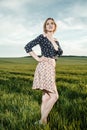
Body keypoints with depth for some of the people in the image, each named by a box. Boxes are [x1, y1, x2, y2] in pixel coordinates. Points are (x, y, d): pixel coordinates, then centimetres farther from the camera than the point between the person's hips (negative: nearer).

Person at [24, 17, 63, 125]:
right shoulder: (42, 37, -2)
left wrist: (54, 42, 4)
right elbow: (27, 47, -7)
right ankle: (42, 120, 0)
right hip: (45, 67, -8)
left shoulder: (55, 40, 20)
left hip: (51, 68, 8)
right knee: (54, 96, -11)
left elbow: (60, 53, 15)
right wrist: (38, 59, -10)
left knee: (46, 97, 9)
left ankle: (43, 121, 17)